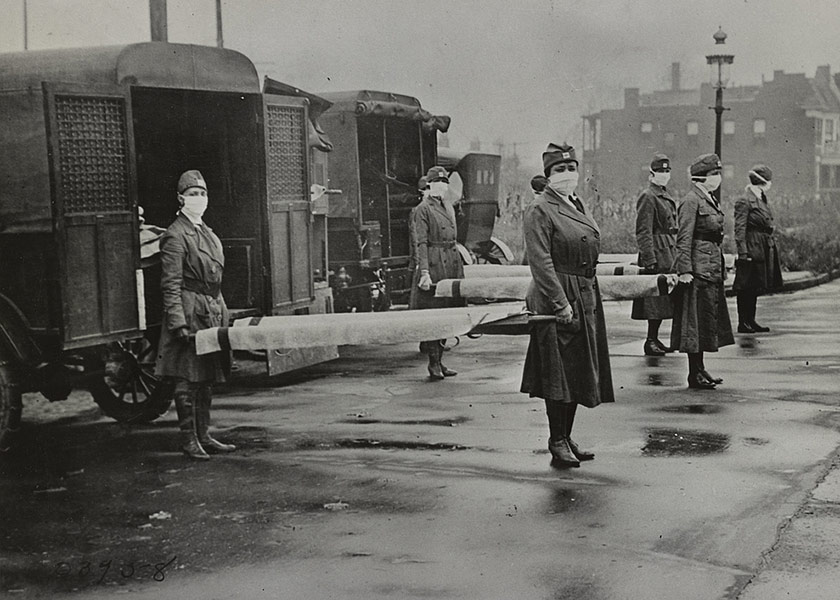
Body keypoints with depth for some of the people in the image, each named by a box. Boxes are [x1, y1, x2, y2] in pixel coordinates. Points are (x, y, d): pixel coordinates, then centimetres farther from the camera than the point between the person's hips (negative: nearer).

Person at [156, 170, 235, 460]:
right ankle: (189, 440, 2)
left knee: (206, 378, 12)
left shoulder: (207, 232, 17)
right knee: (187, 380, -4)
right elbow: (171, 284, -15)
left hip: (212, 311, 9)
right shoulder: (175, 236, -10)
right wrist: (179, 323, -21)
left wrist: (221, 312, 18)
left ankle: (203, 436, 18)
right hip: (189, 312, -9)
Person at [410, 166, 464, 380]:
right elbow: (421, 243, -12)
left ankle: (439, 361, 15)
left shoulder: (449, 208, 17)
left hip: (452, 264, 8)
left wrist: (458, 267, 19)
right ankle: (433, 364, 1)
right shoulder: (422, 209, -6)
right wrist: (424, 271, -20)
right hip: (433, 264, -7)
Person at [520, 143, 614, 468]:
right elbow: (541, 264, -17)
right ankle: (557, 443, 5)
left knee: (578, 371, 12)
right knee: (558, 373, -4)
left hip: (586, 298, 9)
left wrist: (589, 300, 16)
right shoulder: (539, 211, -11)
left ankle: (566, 438, 22)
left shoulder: (578, 206, 15)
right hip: (556, 299, -9)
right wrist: (561, 304, -21)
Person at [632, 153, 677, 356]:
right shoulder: (648, 197, -10)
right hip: (657, 254, -9)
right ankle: (651, 341, -3)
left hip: (668, 255, 9)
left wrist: (676, 254, 20)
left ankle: (654, 339, 17)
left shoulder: (666, 197, 18)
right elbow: (643, 232, -15)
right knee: (655, 299, -8)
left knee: (663, 299, 11)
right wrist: (649, 259, -20)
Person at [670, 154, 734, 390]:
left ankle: (699, 369, 21)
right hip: (698, 269, -10)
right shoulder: (691, 202, -13)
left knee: (708, 319, 13)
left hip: (712, 270, 10)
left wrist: (721, 268, 20)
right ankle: (695, 375, 2)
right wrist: (685, 270, -21)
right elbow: (684, 240, -17)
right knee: (696, 320, -4)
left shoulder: (710, 200, 15)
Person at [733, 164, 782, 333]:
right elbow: (739, 229, -15)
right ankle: (743, 323, 1)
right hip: (752, 249, -9)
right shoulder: (744, 201, -12)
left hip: (764, 249, 9)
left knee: (754, 287, 13)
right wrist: (743, 253, -19)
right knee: (745, 288, -3)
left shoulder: (761, 199, 15)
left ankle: (750, 321, 19)